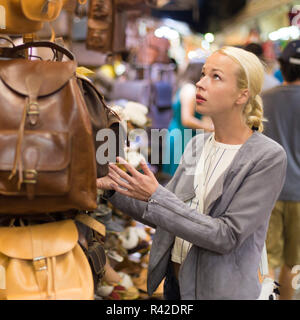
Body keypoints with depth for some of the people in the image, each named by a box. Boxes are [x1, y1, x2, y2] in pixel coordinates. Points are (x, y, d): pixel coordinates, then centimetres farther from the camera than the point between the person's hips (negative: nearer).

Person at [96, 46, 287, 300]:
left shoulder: (269, 157, -16)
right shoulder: (197, 145, 2)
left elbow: (227, 236, -22)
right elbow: (162, 217, 6)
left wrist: (155, 196, -25)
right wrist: (115, 187, -8)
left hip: (220, 289, -5)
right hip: (174, 280, 5)